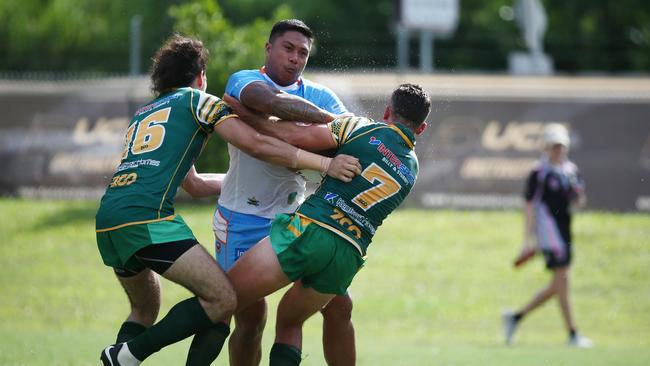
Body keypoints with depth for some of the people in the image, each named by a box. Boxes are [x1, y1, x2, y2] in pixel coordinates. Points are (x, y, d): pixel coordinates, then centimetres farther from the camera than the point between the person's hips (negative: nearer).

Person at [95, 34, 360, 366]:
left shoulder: (143, 113, 31)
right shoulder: (197, 100, 11)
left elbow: (192, 185, 40)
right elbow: (255, 144, -2)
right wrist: (324, 164, 0)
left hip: (107, 219, 8)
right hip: (147, 217, -8)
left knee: (145, 310, 28)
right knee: (223, 300, -10)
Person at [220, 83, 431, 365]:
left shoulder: (363, 129, 5)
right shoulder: (411, 170, 20)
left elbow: (291, 136, -2)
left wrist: (243, 113, 9)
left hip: (309, 230, -5)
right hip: (349, 258, 5)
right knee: (289, 321, 27)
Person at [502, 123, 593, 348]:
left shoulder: (572, 171, 14)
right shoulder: (539, 173, -8)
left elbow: (579, 202, 22)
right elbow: (529, 205, -10)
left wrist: (579, 196, -3)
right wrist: (529, 239, -14)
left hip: (565, 234, 8)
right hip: (549, 233, -8)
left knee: (557, 287, 9)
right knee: (562, 280, -11)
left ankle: (516, 317, 21)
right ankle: (572, 335, -9)